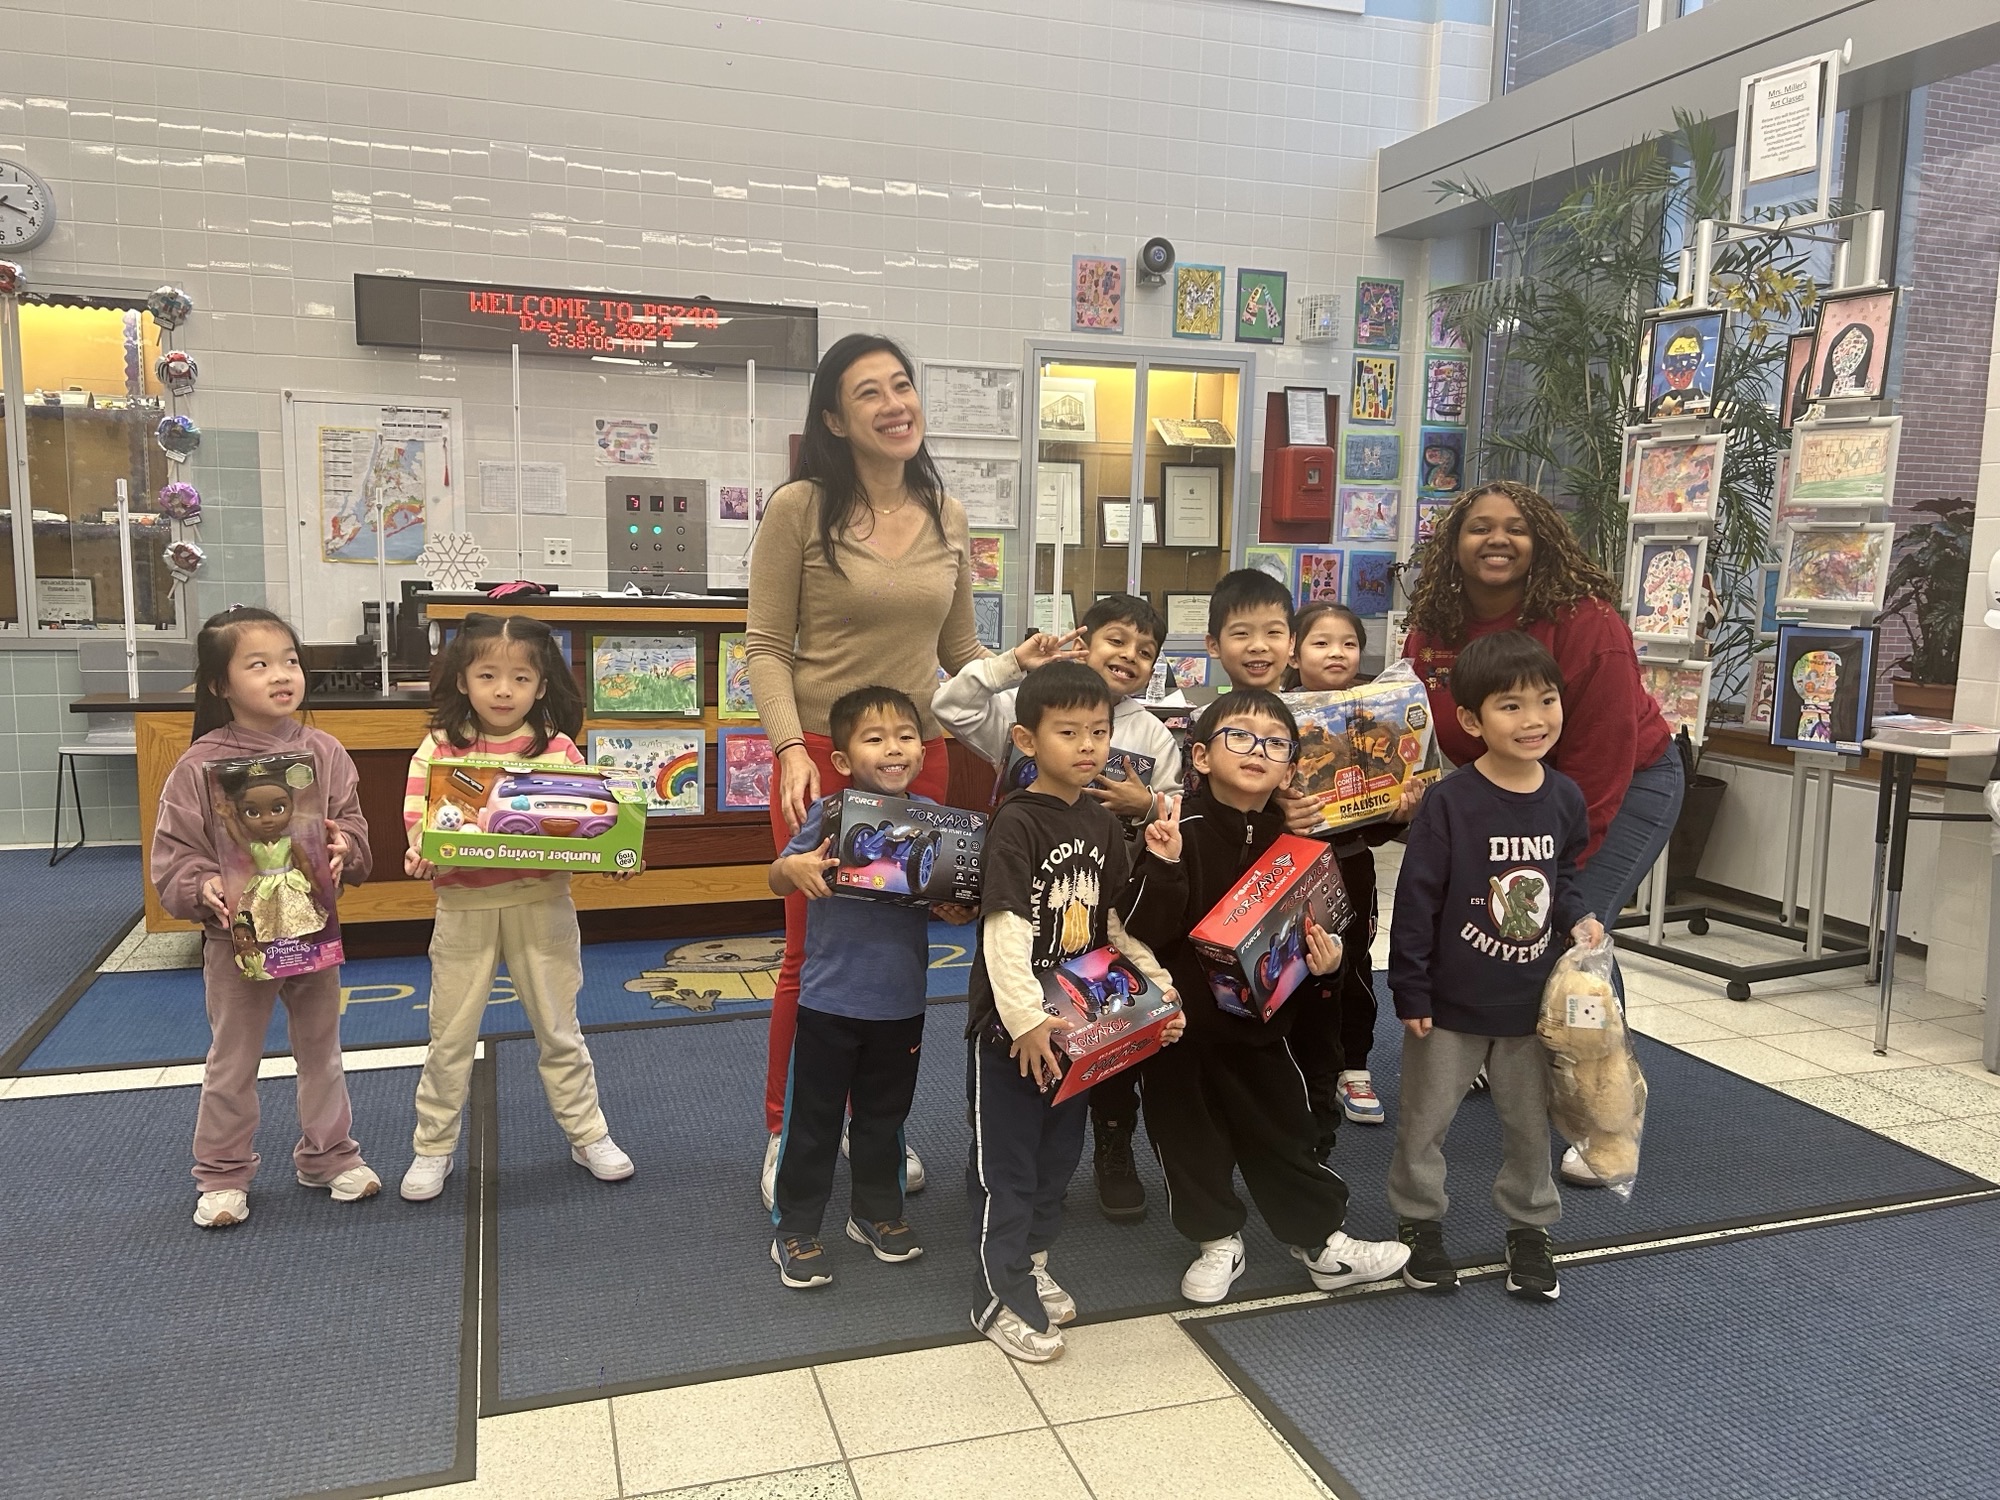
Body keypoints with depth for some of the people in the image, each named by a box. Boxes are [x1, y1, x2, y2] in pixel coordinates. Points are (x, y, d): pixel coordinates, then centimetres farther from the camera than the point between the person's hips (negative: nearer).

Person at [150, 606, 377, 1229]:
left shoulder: (324, 752, -4)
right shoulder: (200, 765, -11)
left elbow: (352, 825, 2)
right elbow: (172, 855, -8)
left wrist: (344, 848, -20)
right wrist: (203, 889, -26)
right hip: (237, 937, -2)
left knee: (321, 1050, 17)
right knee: (232, 1061, 12)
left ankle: (329, 1155, 34)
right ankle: (222, 1174, 28)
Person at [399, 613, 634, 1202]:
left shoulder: (558, 750, -2)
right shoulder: (439, 750, -2)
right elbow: (418, 821, -6)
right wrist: (419, 856, -27)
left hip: (541, 903, 0)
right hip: (464, 905, 0)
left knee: (558, 1027, 13)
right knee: (450, 1035, 12)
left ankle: (588, 1135, 28)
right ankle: (432, 1148, 28)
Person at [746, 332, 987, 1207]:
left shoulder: (945, 516, 8)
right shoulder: (800, 508, -7)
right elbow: (767, 647, -7)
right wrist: (791, 750, -19)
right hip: (822, 757, -4)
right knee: (813, 954, 6)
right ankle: (785, 1132, 27)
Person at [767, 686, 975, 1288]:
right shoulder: (829, 814, -12)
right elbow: (778, 879, -7)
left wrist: (958, 910, -14)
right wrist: (794, 867, -29)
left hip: (901, 1002, 3)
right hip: (829, 999, -3)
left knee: (884, 1115, 20)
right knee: (813, 1118, 9)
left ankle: (877, 1213, 39)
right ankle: (794, 1231, 25)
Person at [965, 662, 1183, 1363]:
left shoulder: (1103, 824, 5)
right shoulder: (1017, 823, -17)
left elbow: (1117, 921, 11)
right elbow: (1004, 929, -23)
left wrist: (1161, 986, 2)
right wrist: (1025, 1018, -28)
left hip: (1075, 1021, 7)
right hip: (1010, 1025, -7)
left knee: (1059, 1151, 19)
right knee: (1005, 1162, 5)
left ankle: (1031, 1261, 38)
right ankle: (1001, 1296, 18)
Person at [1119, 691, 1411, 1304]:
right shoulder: (1180, 831, -18)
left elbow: (1311, 926, 11)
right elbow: (1143, 933, -23)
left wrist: (1325, 956, -9)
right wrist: (1165, 868, -37)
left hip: (1260, 1019, 3)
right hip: (1180, 1023, -3)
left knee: (1285, 1129, 13)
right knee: (1191, 1133, 11)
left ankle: (1323, 1239, 32)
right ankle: (1217, 1240, 32)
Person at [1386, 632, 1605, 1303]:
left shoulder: (1565, 797, -4)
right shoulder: (1450, 801, -19)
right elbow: (1416, 899, -15)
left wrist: (1578, 918, -3)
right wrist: (1410, 992, -13)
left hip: (1533, 1001, 4)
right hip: (1452, 1002, -4)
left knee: (1530, 1125, 17)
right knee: (1424, 1122, 10)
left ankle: (1528, 1229, 36)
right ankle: (1420, 1224, 31)